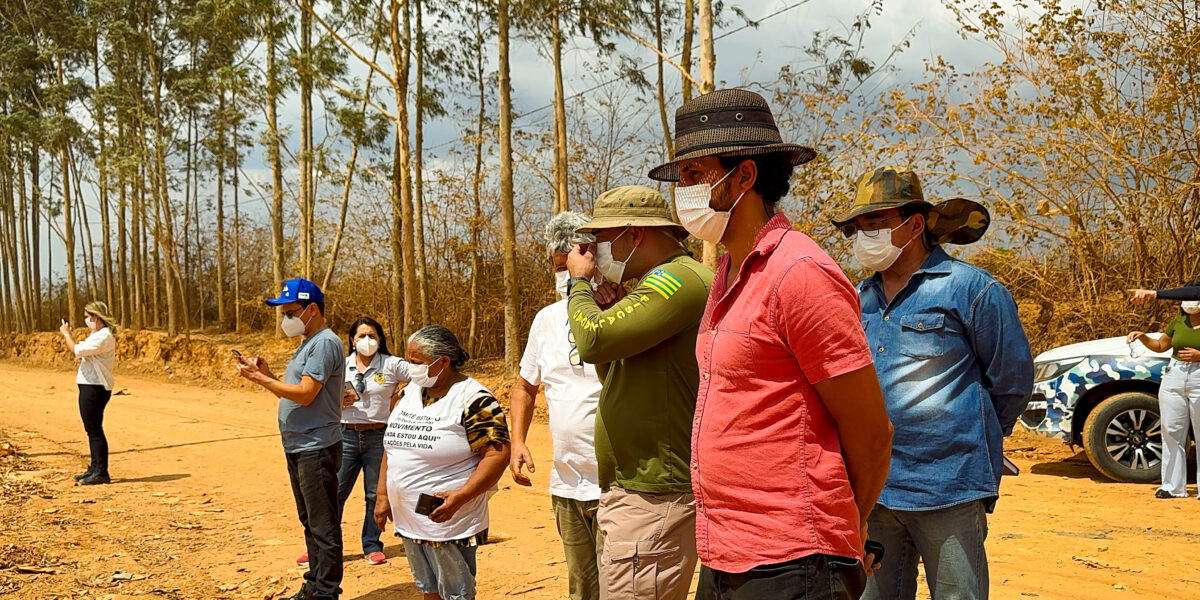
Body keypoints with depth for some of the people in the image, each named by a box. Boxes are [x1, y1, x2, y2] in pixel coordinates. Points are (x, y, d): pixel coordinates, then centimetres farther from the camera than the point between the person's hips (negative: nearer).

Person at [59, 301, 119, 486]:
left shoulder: (104, 337, -16)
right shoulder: (96, 335, 18)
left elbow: (78, 350, -22)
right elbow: (80, 353, 16)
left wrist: (67, 334, -7)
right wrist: (67, 336, 9)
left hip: (95, 388, -10)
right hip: (89, 387, 10)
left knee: (95, 430, -8)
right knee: (92, 429, 15)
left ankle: (101, 472, -5)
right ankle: (95, 468, 23)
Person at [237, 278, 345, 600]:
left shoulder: (325, 343, -15)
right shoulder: (308, 344, 16)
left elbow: (305, 394, -22)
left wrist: (258, 378, -16)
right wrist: (267, 373, 5)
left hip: (316, 449, -11)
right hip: (298, 448, 11)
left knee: (323, 525, -3)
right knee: (310, 522, 17)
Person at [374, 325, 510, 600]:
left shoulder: (474, 400, -16)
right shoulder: (411, 391, 8)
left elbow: (498, 454, -20)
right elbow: (392, 446, 15)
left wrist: (460, 496, -29)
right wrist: (382, 496, 12)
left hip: (448, 522, -7)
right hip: (408, 519, 7)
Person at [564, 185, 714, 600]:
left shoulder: (679, 278, -16)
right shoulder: (662, 284, 18)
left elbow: (593, 341, -25)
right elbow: (613, 373, 21)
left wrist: (579, 283, -6)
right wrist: (606, 305, 7)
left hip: (652, 497, -11)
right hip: (641, 489, 11)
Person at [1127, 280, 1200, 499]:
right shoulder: (1178, 322, 10)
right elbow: (1160, 346, 21)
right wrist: (1142, 337, 6)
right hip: (1173, 377, 5)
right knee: (1171, 432, 5)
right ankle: (1173, 486, 11)